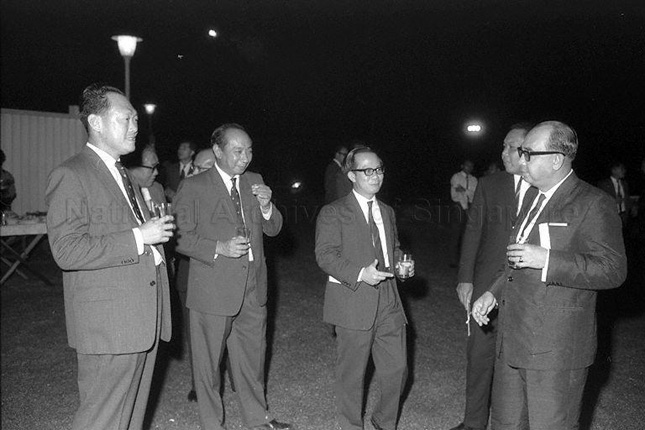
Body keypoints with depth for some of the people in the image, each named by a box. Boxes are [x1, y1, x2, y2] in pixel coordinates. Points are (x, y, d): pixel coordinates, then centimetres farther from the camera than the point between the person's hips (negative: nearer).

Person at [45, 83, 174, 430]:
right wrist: (138, 238, -21)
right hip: (109, 326, -9)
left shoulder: (122, 174, 20)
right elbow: (67, 251, -21)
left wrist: (157, 231, 12)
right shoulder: (70, 176, -10)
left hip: (143, 322, 9)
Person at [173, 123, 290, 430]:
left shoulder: (254, 182, 9)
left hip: (253, 287, 5)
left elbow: (273, 229, 11)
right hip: (213, 289, -4)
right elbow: (181, 237, -9)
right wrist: (219, 248, -21)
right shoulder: (193, 187, -6)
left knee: (253, 356, 17)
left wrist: (266, 206, -9)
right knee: (208, 361, 9)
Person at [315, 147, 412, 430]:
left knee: (397, 369, 8)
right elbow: (325, 255, -12)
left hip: (388, 303, 6)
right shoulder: (333, 213, -3)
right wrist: (359, 274, -24)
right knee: (351, 375, 6)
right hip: (353, 303, -5)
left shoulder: (387, 212, 17)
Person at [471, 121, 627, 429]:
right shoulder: (536, 201, 16)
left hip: (557, 349, -8)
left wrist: (546, 259, -25)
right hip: (513, 342, 8)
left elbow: (613, 270, -18)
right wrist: (494, 293, 15)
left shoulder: (593, 204, -11)